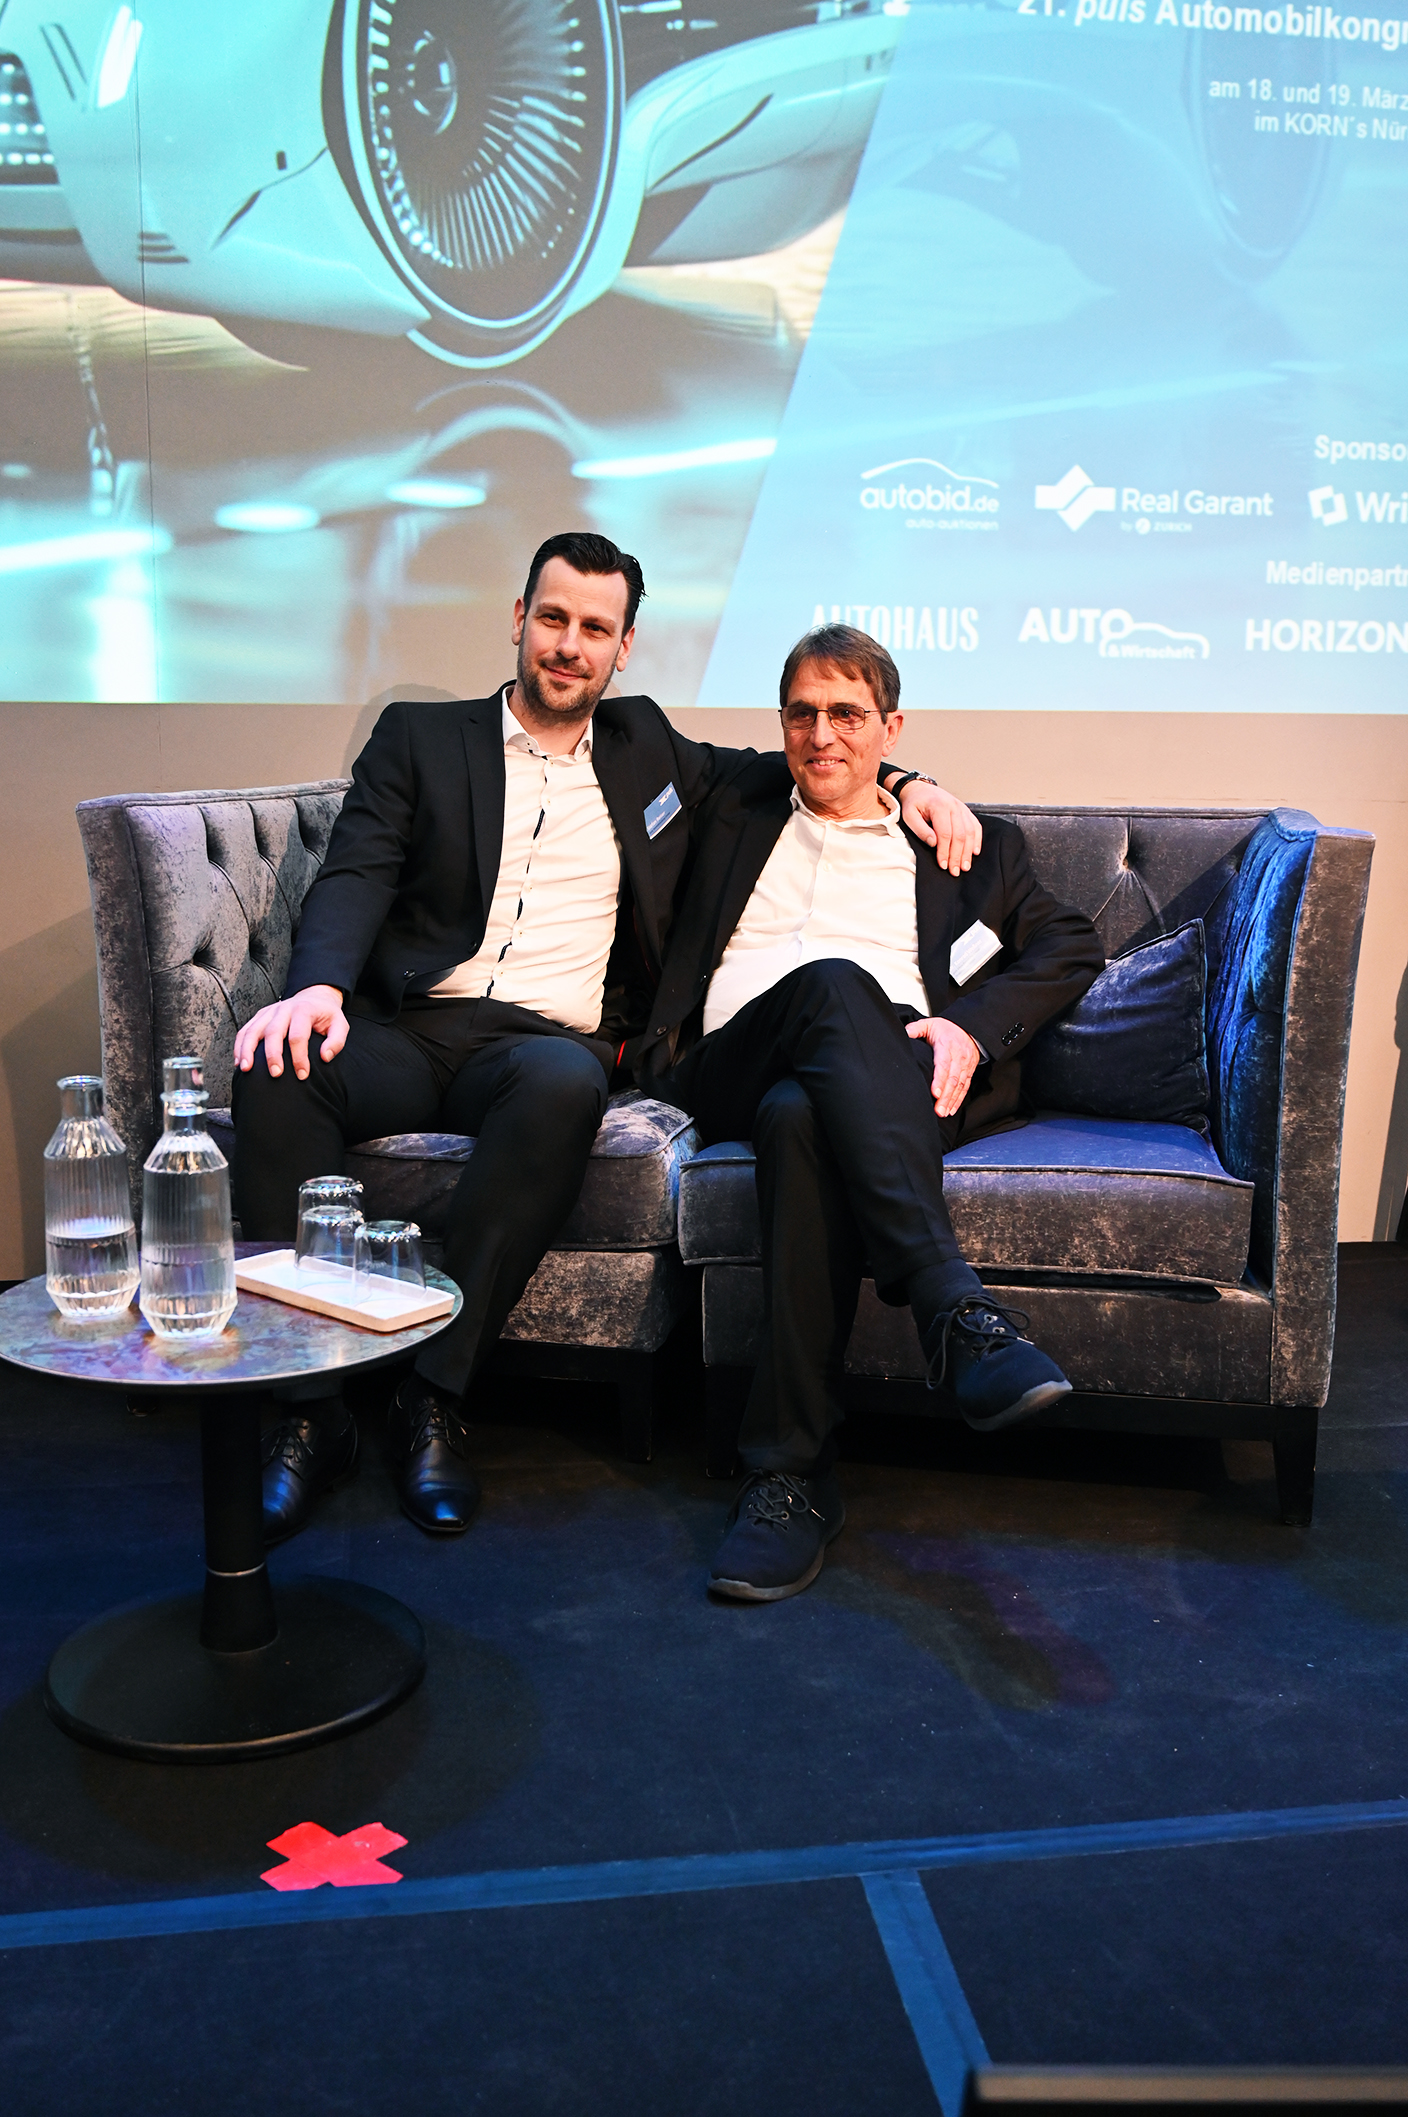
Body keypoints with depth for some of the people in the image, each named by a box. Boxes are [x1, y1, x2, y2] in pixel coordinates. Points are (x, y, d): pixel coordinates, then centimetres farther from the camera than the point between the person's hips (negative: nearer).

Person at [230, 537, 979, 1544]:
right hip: (410, 1027, 0)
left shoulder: (644, 748, 22)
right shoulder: (419, 737, 15)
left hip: (550, 1038, 0)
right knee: (277, 1067, -33)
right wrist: (319, 985, -21)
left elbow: (776, 767, 34)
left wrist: (905, 781, 15)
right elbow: (356, 877, 1)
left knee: (562, 1083, -38)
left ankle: (438, 1396, -29)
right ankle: (309, 1405, -25)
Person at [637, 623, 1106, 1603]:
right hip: (736, 1062, 1)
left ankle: (793, 1472, -43)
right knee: (831, 984, -37)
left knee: (800, 1115, -40)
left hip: (898, 1075, 0)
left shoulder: (967, 845, 26)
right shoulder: (736, 814, 31)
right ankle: (959, 1311, -51)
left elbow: (1073, 946, 17)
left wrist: (974, 1026, -3)